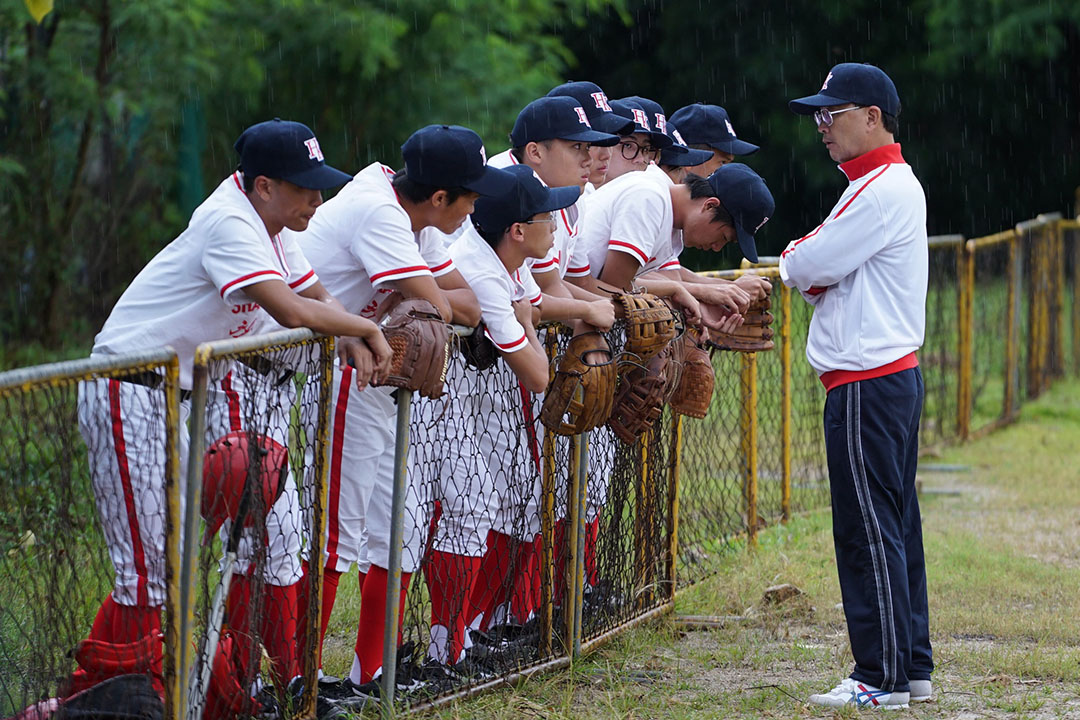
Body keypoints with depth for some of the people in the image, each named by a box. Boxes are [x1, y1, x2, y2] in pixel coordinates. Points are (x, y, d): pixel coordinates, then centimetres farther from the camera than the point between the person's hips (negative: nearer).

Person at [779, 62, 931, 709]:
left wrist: (792, 260, 6)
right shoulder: (894, 183, 18)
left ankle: (882, 678, -6)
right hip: (896, 372, 10)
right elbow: (819, 277, 19)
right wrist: (810, 267, -2)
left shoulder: (883, 191, -15)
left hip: (867, 382, -10)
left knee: (869, 530, -8)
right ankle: (912, 668, 16)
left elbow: (807, 268, -16)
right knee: (897, 526, 12)